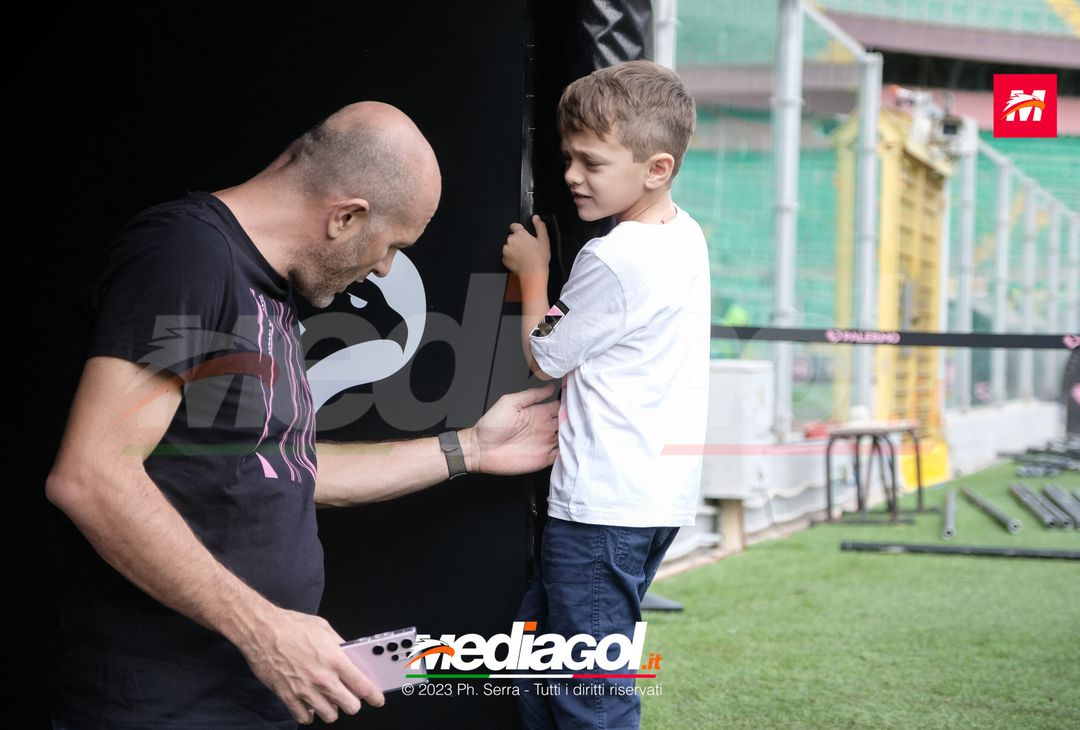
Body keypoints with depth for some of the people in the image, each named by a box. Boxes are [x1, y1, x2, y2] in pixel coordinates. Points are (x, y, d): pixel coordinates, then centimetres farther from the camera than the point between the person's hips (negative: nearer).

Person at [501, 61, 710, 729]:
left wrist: (533, 273, 7)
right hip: (657, 493, 10)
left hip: (603, 506, -10)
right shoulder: (687, 235, 8)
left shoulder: (613, 259, -20)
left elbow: (545, 356, -5)